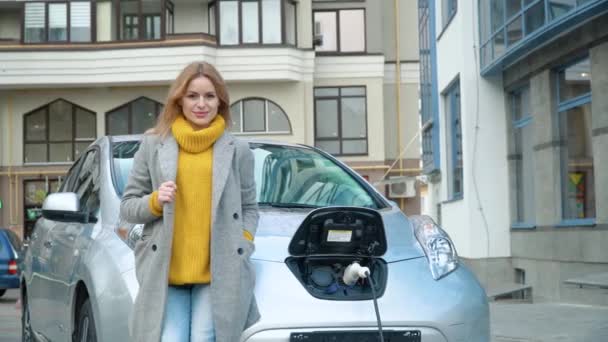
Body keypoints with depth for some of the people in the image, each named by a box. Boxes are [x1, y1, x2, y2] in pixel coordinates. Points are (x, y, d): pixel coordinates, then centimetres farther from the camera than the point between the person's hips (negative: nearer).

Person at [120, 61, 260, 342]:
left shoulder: (237, 150, 10)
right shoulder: (153, 144, 8)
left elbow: (249, 208, 17)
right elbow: (127, 207, 12)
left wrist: (242, 245, -1)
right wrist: (155, 202, -9)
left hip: (219, 272, 0)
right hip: (164, 271, 0)